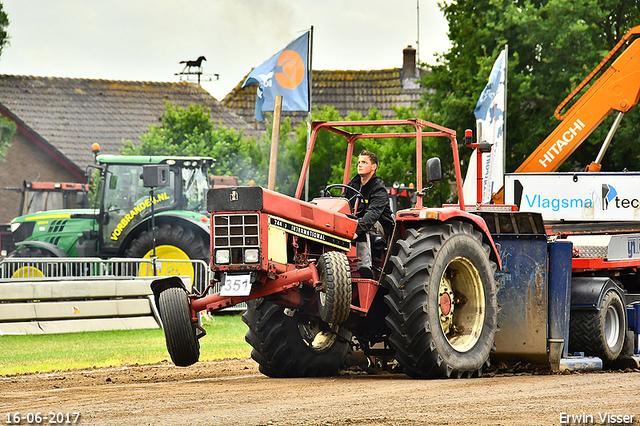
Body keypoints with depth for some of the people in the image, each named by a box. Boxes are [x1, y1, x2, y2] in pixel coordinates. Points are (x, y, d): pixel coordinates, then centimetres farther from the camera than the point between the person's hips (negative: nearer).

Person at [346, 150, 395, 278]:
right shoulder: (353, 184, 8)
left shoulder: (379, 189, -15)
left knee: (362, 226, -38)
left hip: (381, 227, -6)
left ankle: (365, 266, -48)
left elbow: (373, 213, -31)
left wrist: (357, 229, -47)